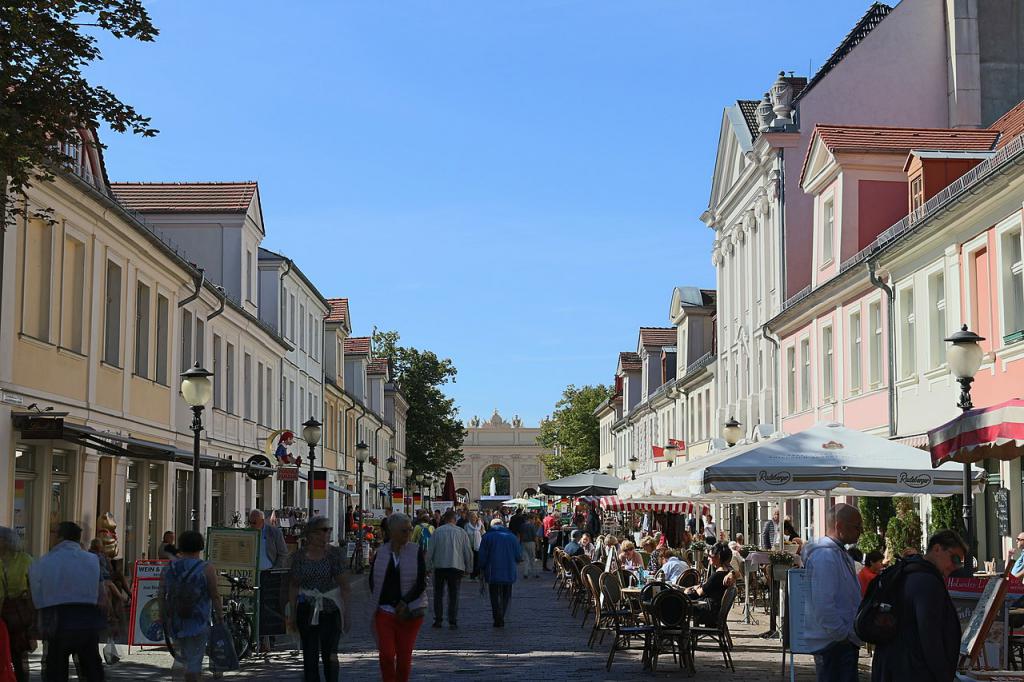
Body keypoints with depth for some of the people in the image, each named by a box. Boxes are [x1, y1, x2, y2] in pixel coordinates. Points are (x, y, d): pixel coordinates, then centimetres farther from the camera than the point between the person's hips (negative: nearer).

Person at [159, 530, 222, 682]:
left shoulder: (169, 568, 3)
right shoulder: (207, 569, -8)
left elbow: (161, 595, 5)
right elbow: (215, 596, -9)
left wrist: (162, 618, 13)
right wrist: (219, 615, 1)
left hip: (173, 623, 4)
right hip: (198, 623, -4)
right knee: (194, 661, 1)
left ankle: (179, 658, 8)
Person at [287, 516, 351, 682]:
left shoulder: (334, 553, -4)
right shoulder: (299, 556, 3)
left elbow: (344, 586, -4)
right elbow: (293, 586, 10)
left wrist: (348, 614, -8)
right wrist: (292, 614, 8)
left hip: (330, 609, -2)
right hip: (306, 611, 2)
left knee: (329, 655, -5)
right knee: (309, 656, 4)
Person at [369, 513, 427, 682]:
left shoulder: (416, 552, -1)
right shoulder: (381, 553, 5)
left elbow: (422, 583, -6)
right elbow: (373, 581, 11)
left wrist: (405, 603, -15)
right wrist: (378, 603, 0)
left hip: (410, 611, -1)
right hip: (385, 611, 1)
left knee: (404, 656, 5)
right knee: (386, 655, -9)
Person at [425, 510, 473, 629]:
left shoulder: (437, 532, 1)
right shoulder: (461, 532, 3)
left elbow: (430, 551, 1)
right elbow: (468, 552, 4)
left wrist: (428, 567, 9)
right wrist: (468, 568, 13)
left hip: (440, 567, 0)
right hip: (456, 567, 0)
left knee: (438, 594, 10)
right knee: (454, 595, 5)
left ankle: (438, 620, 7)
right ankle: (453, 621, 2)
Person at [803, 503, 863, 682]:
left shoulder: (840, 553, 14)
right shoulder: (825, 555, -20)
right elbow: (823, 606, -27)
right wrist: (844, 635, -18)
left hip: (845, 642, 10)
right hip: (834, 643, -10)